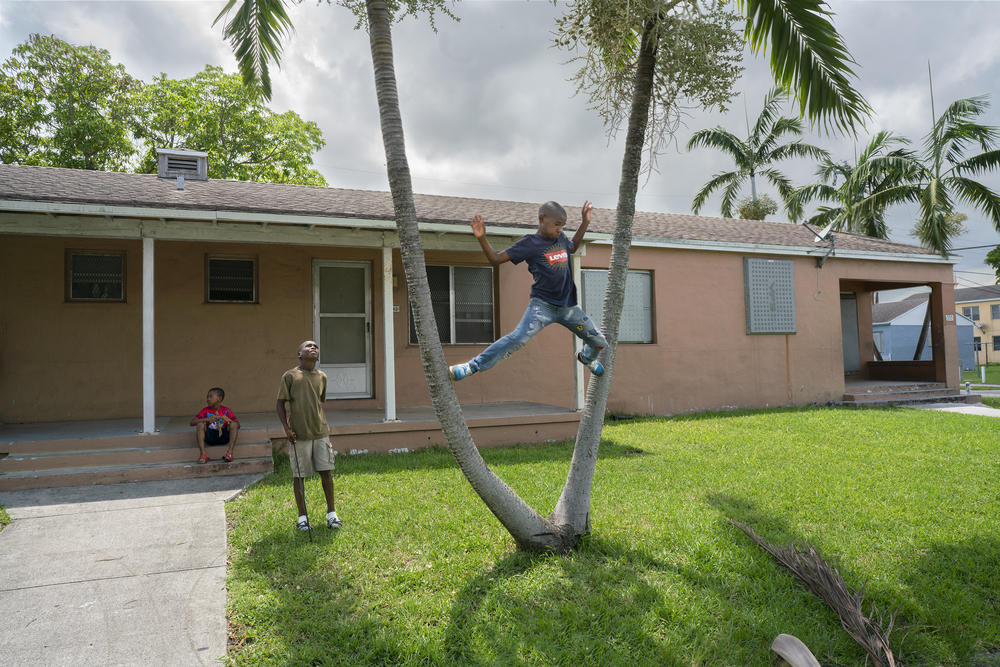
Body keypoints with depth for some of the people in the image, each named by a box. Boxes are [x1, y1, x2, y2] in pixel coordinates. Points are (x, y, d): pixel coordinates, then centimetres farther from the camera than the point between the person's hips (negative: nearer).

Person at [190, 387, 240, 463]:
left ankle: (229, 453, -37)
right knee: (200, 424, -23)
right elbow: (192, 422, -7)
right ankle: (203, 454, -36)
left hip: (223, 436, -1)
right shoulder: (205, 410, 5)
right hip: (209, 436, 1)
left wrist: (228, 420, -28)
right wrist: (207, 419, -23)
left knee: (234, 424, -24)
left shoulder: (226, 411, 1)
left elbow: (238, 425, -7)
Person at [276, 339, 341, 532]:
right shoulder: (290, 376, -2)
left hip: (320, 433, 3)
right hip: (298, 435, -3)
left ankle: (331, 514, 12)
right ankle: (302, 517, 15)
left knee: (326, 472, 2)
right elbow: (281, 404, -1)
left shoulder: (322, 377, 11)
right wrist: (286, 428, -11)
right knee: (299, 475, 3)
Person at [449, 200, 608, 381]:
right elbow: (496, 259, -8)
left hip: (568, 306, 6)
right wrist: (481, 238, -22)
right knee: (518, 338, -27)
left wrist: (585, 221, 24)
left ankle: (585, 357, 48)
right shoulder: (530, 244, -8)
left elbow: (573, 247, 33)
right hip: (543, 304, -6)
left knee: (599, 342, 12)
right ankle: (474, 366, -20)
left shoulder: (561, 238, 9)